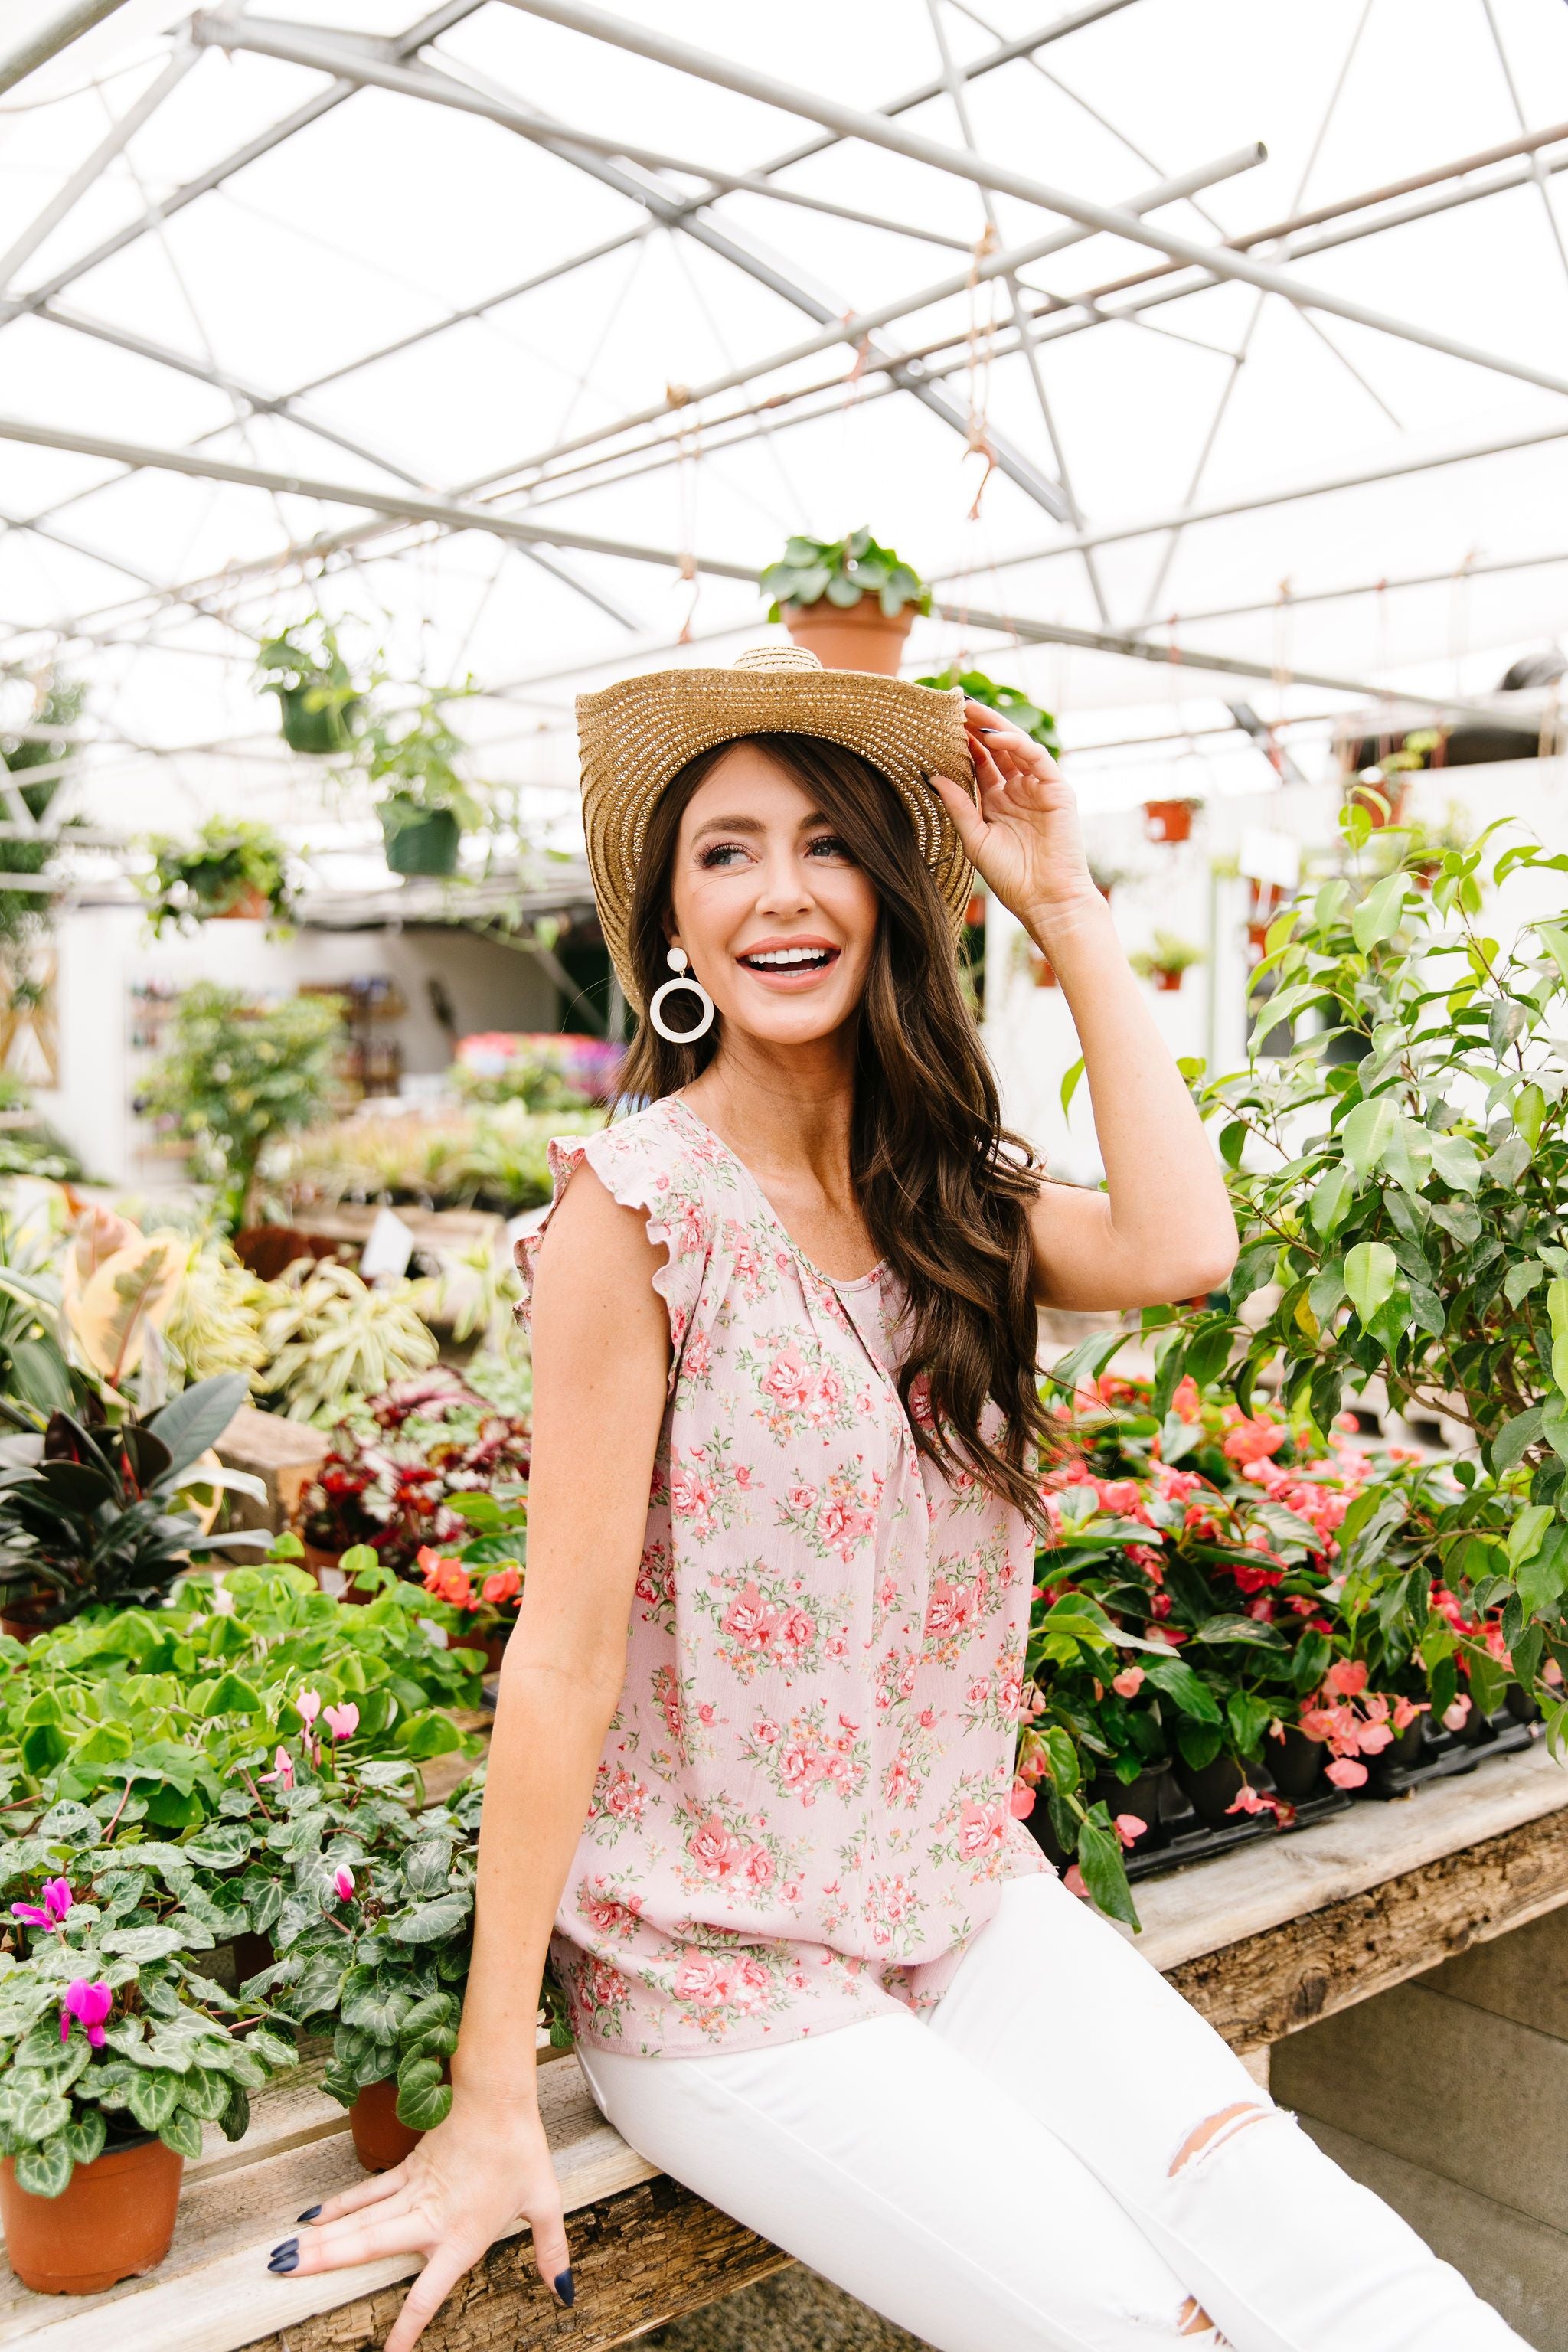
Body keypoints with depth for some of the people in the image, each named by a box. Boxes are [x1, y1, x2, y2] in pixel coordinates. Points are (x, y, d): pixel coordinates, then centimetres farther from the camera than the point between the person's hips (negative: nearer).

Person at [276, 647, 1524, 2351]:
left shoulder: (950, 1189, 4)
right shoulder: (638, 1204, -15)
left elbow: (1178, 1251, -16)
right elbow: (564, 1654, -16)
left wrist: (1067, 911, -10)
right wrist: (491, 2109, -13)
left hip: (964, 1898, 5)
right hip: (712, 1965, -5)